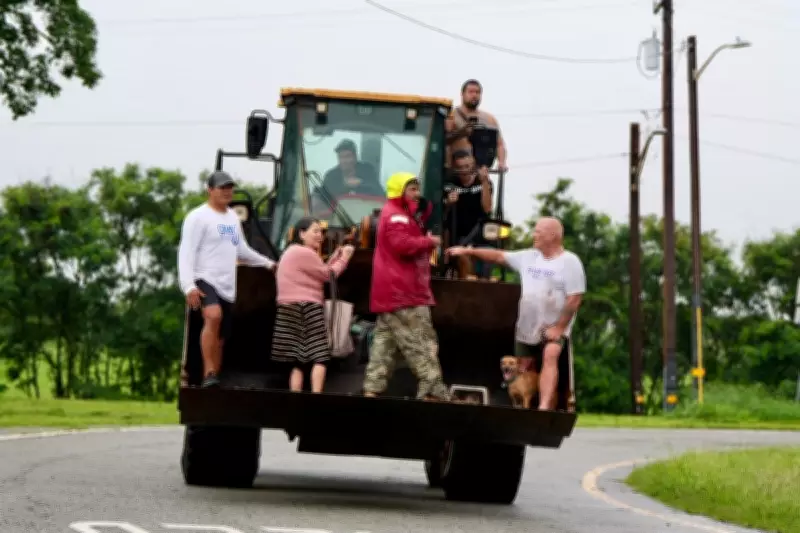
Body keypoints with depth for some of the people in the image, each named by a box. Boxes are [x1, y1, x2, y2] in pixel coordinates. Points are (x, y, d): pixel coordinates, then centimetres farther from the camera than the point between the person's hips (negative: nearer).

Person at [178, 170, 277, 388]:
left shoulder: (233, 217, 19)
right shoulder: (199, 217, -6)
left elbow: (241, 250, 32)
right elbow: (186, 253, -14)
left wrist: (268, 263, 35)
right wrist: (189, 286, -25)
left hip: (227, 288, 8)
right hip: (205, 282, -8)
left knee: (219, 340, 9)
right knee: (213, 317, -34)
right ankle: (209, 375, -34)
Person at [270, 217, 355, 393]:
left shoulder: (292, 251, 23)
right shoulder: (304, 252, -10)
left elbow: (319, 274, 20)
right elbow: (328, 275, -4)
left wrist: (335, 257, 14)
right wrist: (344, 258, 8)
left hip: (293, 309, 10)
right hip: (307, 309, -10)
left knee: (300, 361, 7)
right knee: (320, 357, -11)